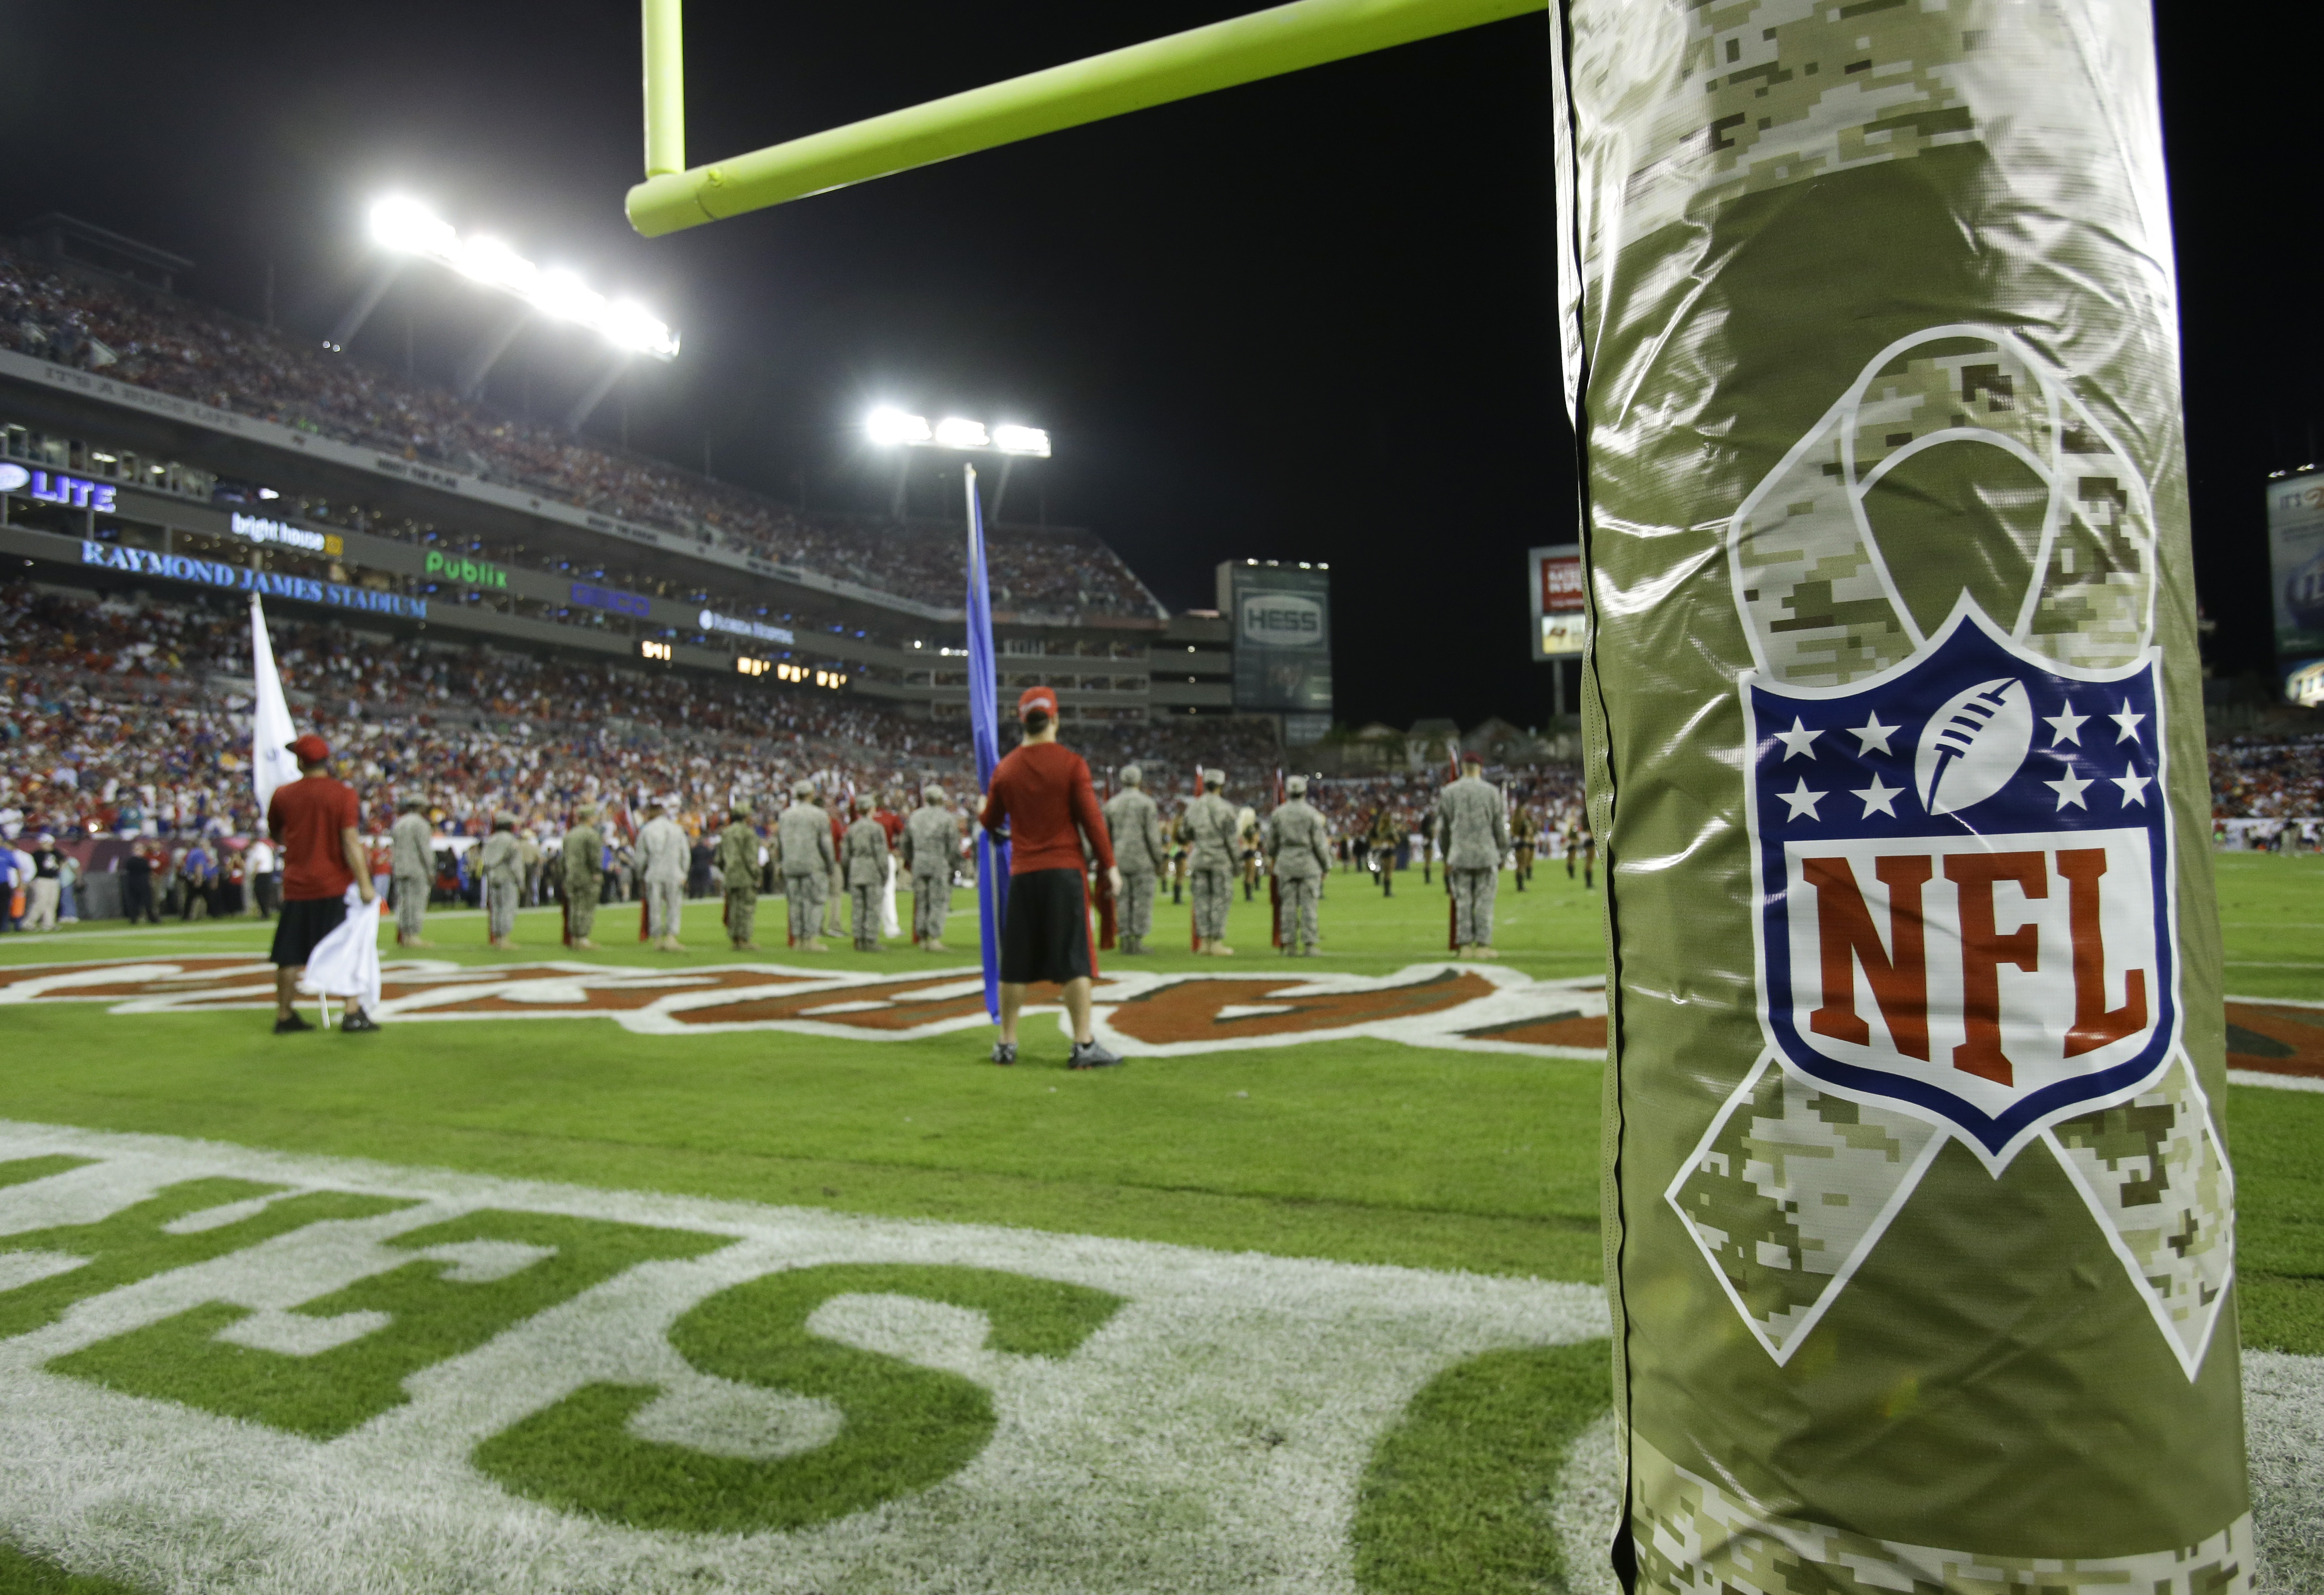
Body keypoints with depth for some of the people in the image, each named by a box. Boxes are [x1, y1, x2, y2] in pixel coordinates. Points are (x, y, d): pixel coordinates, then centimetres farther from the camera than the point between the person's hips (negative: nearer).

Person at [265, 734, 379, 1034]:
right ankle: (353, 1014, 0)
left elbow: (275, 836, 19)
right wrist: (364, 883, -16)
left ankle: (284, 1016, 19)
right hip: (334, 884, -3)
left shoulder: (282, 795, 3)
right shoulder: (343, 793, -9)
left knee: (290, 955, 12)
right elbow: (350, 841, -16)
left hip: (295, 884, 4)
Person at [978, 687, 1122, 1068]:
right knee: (1074, 961, -2)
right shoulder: (1071, 763, -5)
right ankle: (1084, 1046, -3)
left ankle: (1006, 1044, 16)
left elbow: (990, 822, 15)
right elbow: (1091, 818, -8)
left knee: (1016, 964, 10)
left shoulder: (1005, 768, 5)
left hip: (1022, 875, 3)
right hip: (1065, 871, -3)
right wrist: (1110, 866, -1)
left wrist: (984, 808, 38)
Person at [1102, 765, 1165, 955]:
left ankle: (1126, 941, 7)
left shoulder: (1111, 805, 7)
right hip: (1142, 860, -4)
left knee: (1124, 901, 8)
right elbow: (1153, 835, -9)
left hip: (1120, 861, 4)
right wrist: (1159, 861, -1)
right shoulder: (1147, 803, -5)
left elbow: (1105, 834, 8)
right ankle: (1138, 942, -2)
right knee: (1143, 900, 0)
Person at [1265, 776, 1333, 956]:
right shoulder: (1312, 814, -7)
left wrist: (1271, 857, 31)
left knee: (1288, 905, 4)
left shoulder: (1278, 814, 2)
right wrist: (1326, 865, 5)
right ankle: (1309, 946, -1)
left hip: (1285, 863, 3)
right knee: (1308, 905, 0)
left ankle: (1289, 946, 4)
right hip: (1308, 863, -2)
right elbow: (1320, 843, -7)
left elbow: (1272, 840, 12)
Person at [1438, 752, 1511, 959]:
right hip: (1486, 856, -1)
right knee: (1485, 902, 2)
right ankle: (1483, 946, 1)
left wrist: (1446, 854, 20)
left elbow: (1442, 828, 7)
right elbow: (1501, 827, 2)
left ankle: (1465, 946, 4)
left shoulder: (1449, 793, 2)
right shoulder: (1491, 792, -2)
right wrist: (1503, 850, 16)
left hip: (1459, 857, 2)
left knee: (1463, 903, 5)